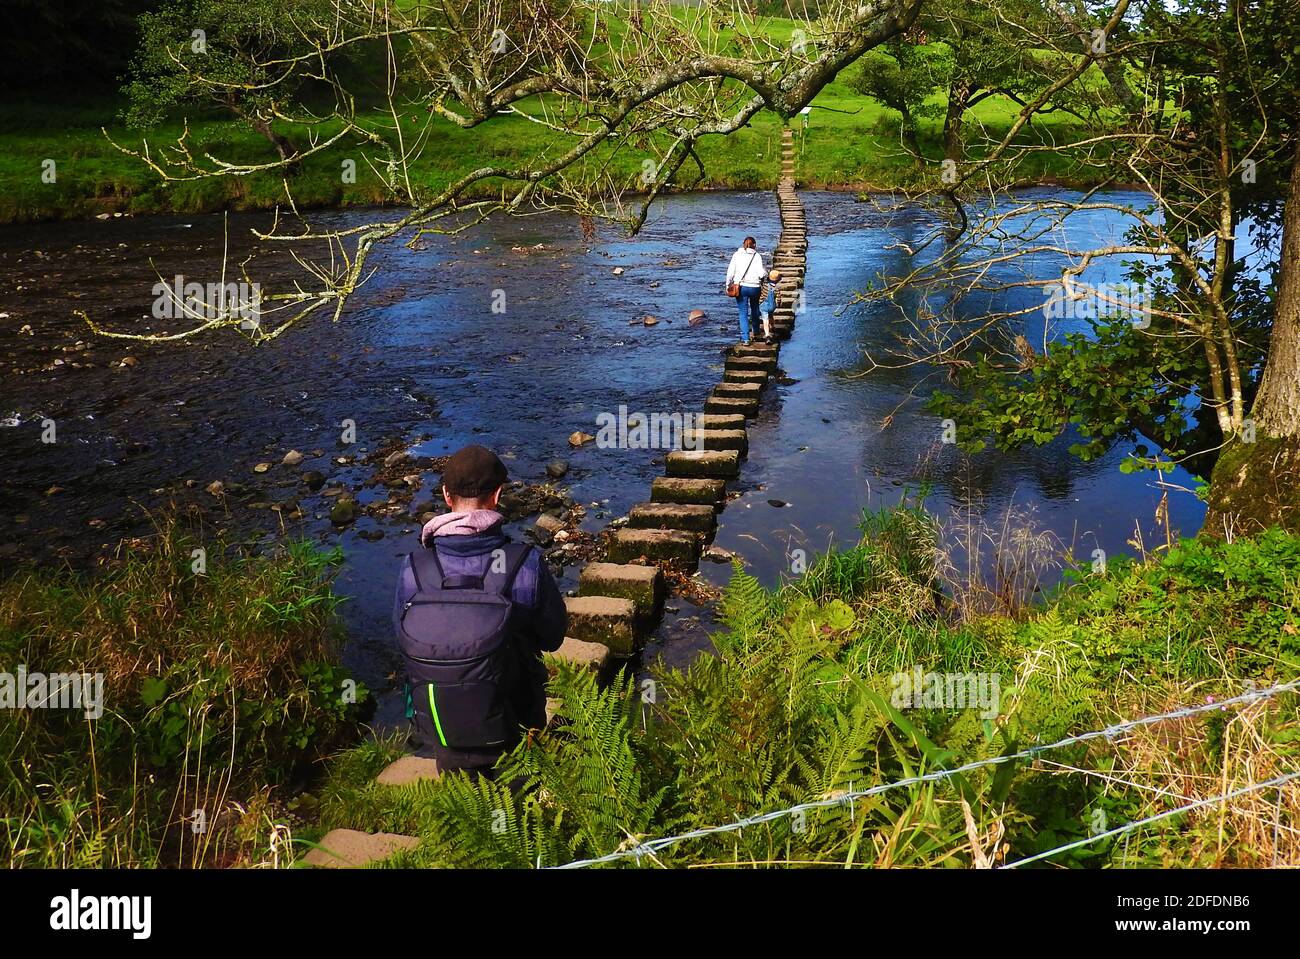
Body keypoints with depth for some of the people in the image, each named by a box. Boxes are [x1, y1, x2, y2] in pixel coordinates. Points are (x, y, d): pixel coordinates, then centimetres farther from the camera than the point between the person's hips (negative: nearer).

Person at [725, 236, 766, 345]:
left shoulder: (736, 255, -1)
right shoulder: (757, 256, -4)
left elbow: (730, 272, -4)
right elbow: (761, 273, -13)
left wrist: (728, 286, 5)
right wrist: (762, 281, 7)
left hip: (740, 287, 0)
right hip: (754, 286, 0)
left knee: (743, 313, 5)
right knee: (754, 309, 26)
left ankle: (745, 338, -3)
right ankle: (756, 331, 44)